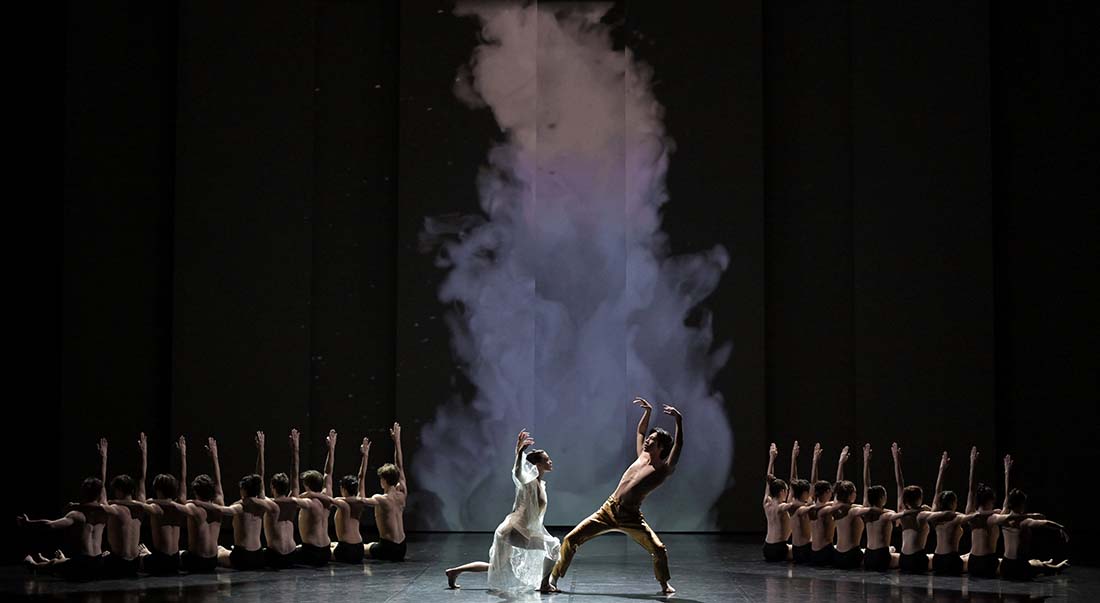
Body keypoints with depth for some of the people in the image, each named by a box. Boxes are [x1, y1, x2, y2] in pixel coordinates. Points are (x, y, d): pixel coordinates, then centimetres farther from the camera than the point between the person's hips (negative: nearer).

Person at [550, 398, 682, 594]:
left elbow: (677, 447, -22)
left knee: (659, 550, -18)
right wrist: (647, 411, 16)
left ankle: (664, 584, 10)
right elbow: (640, 431, 26)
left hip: (631, 518, -5)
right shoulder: (642, 456, 10)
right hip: (608, 510, 5)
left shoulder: (663, 469, -7)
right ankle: (553, 578, 4)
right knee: (571, 539, -5)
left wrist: (679, 421, -29)